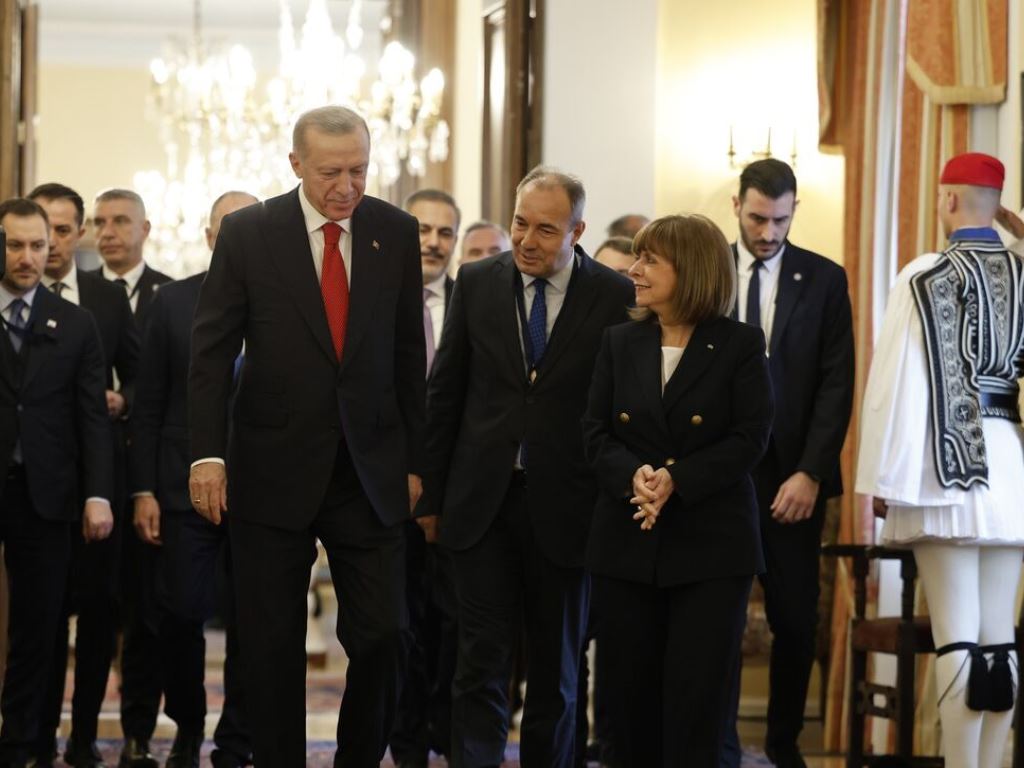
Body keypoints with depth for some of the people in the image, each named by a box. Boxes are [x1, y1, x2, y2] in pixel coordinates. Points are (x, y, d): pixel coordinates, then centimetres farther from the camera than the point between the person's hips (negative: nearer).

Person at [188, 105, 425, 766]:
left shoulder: (397, 233, 3)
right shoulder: (248, 233, -3)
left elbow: (409, 354, 7)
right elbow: (212, 351, -2)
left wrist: (413, 462, 6)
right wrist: (208, 454, -10)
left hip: (371, 474, 1)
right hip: (274, 475, -1)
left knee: (385, 637, -3)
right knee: (273, 648, 5)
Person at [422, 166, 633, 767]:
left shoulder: (615, 298, -4)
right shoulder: (478, 284, 2)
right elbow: (445, 394, 8)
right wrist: (430, 494, 8)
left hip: (564, 508, -1)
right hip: (483, 501, 1)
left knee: (556, 667, 11)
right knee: (482, 661, -5)